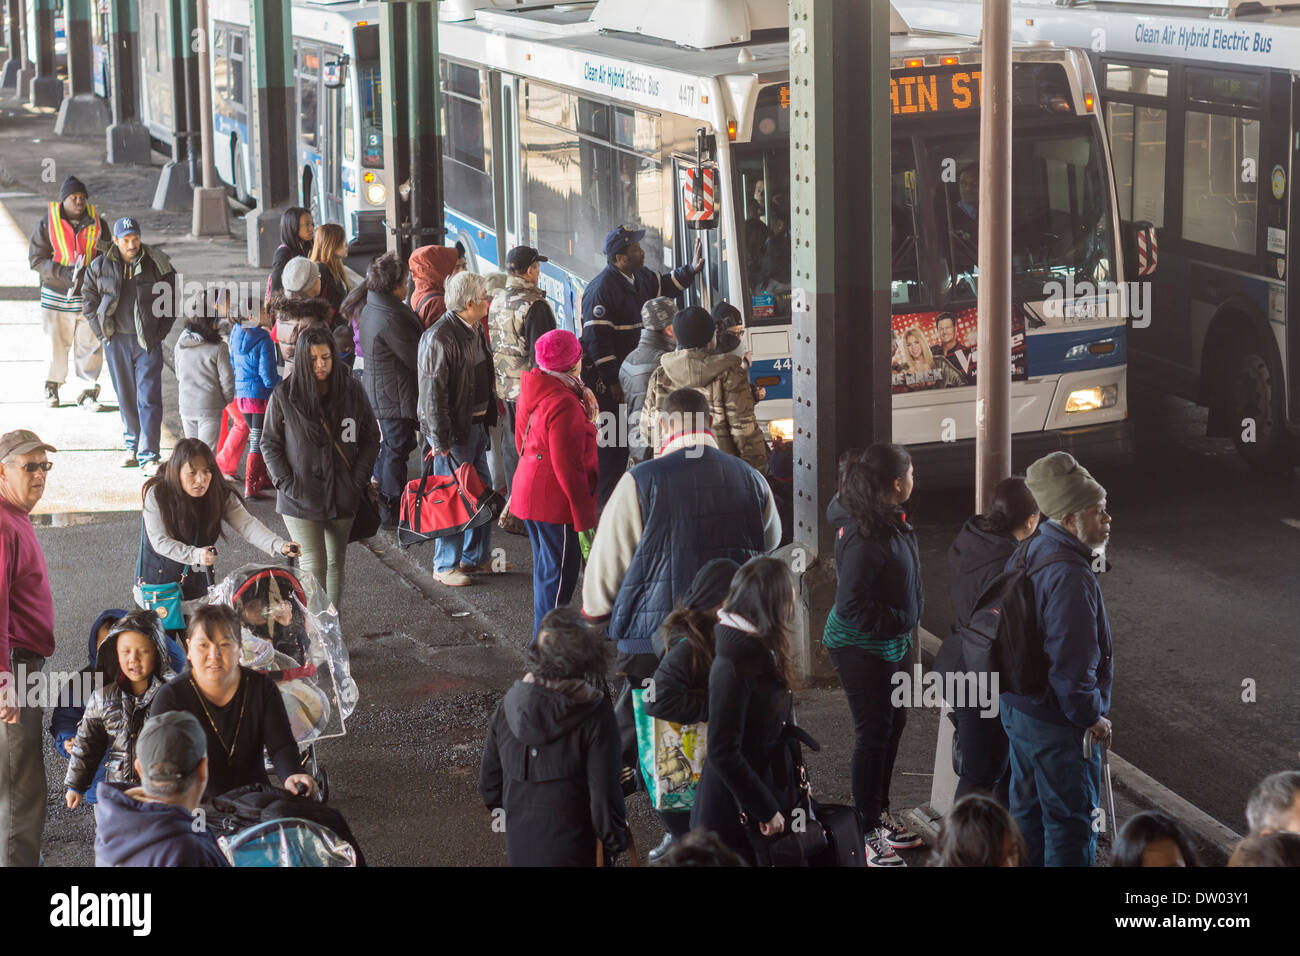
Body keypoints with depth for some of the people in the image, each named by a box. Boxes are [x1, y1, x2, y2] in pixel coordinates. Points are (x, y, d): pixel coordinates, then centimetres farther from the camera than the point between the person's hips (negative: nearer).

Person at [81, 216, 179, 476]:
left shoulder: (156, 264, -4)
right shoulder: (100, 266, 0)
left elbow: (172, 299, 6)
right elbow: (88, 299, 11)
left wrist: (160, 332, 0)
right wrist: (102, 332, 3)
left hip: (148, 341, -2)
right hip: (117, 340, 2)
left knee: (149, 399, -9)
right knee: (126, 397, 12)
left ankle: (149, 457, -10)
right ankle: (133, 445, 30)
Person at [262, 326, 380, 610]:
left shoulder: (351, 390, 0)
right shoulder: (284, 395, -7)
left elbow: (371, 436, 8)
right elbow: (269, 443, 1)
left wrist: (359, 478, -2)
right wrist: (286, 482, -9)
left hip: (343, 498, 3)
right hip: (301, 499, -3)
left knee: (336, 563, 13)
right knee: (313, 566, -10)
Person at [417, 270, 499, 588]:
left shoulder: (475, 329, 9)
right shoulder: (439, 338, -21)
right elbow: (433, 393, -21)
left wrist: (488, 416, 18)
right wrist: (442, 440, -20)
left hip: (476, 424, 9)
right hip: (453, 430, -9)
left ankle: (475, 557, 29)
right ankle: (445, 566, 10)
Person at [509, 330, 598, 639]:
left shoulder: (531, 392, 5)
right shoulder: (564, 405, -25)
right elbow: (568, 466, -24)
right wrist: (584, 514, -18)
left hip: (528, 491, 10)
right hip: (554, 500, -10)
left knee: (546, 565, 21)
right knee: (559, 570, 2)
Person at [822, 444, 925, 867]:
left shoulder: (890, 519, -1)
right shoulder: (865, 536, -30)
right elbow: (851, 606, -28)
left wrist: (906, 623, 11)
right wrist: (900, 620, -19)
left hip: (894, 642, 9)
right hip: (860, 647, -9)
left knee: (894, 724, 19)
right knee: (873, 734, 1)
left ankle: (880, 813, 35)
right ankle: (868, 833, 13)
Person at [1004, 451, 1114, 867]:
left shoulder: (1029, 553, 5)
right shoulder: (1071, 577, -27)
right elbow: (1071, 665, -28)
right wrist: (1092, 717, -16)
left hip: (1018, 707, 10)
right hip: (1058, 724, -10)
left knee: (1028, 808, 21)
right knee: (1072, 821, 2)